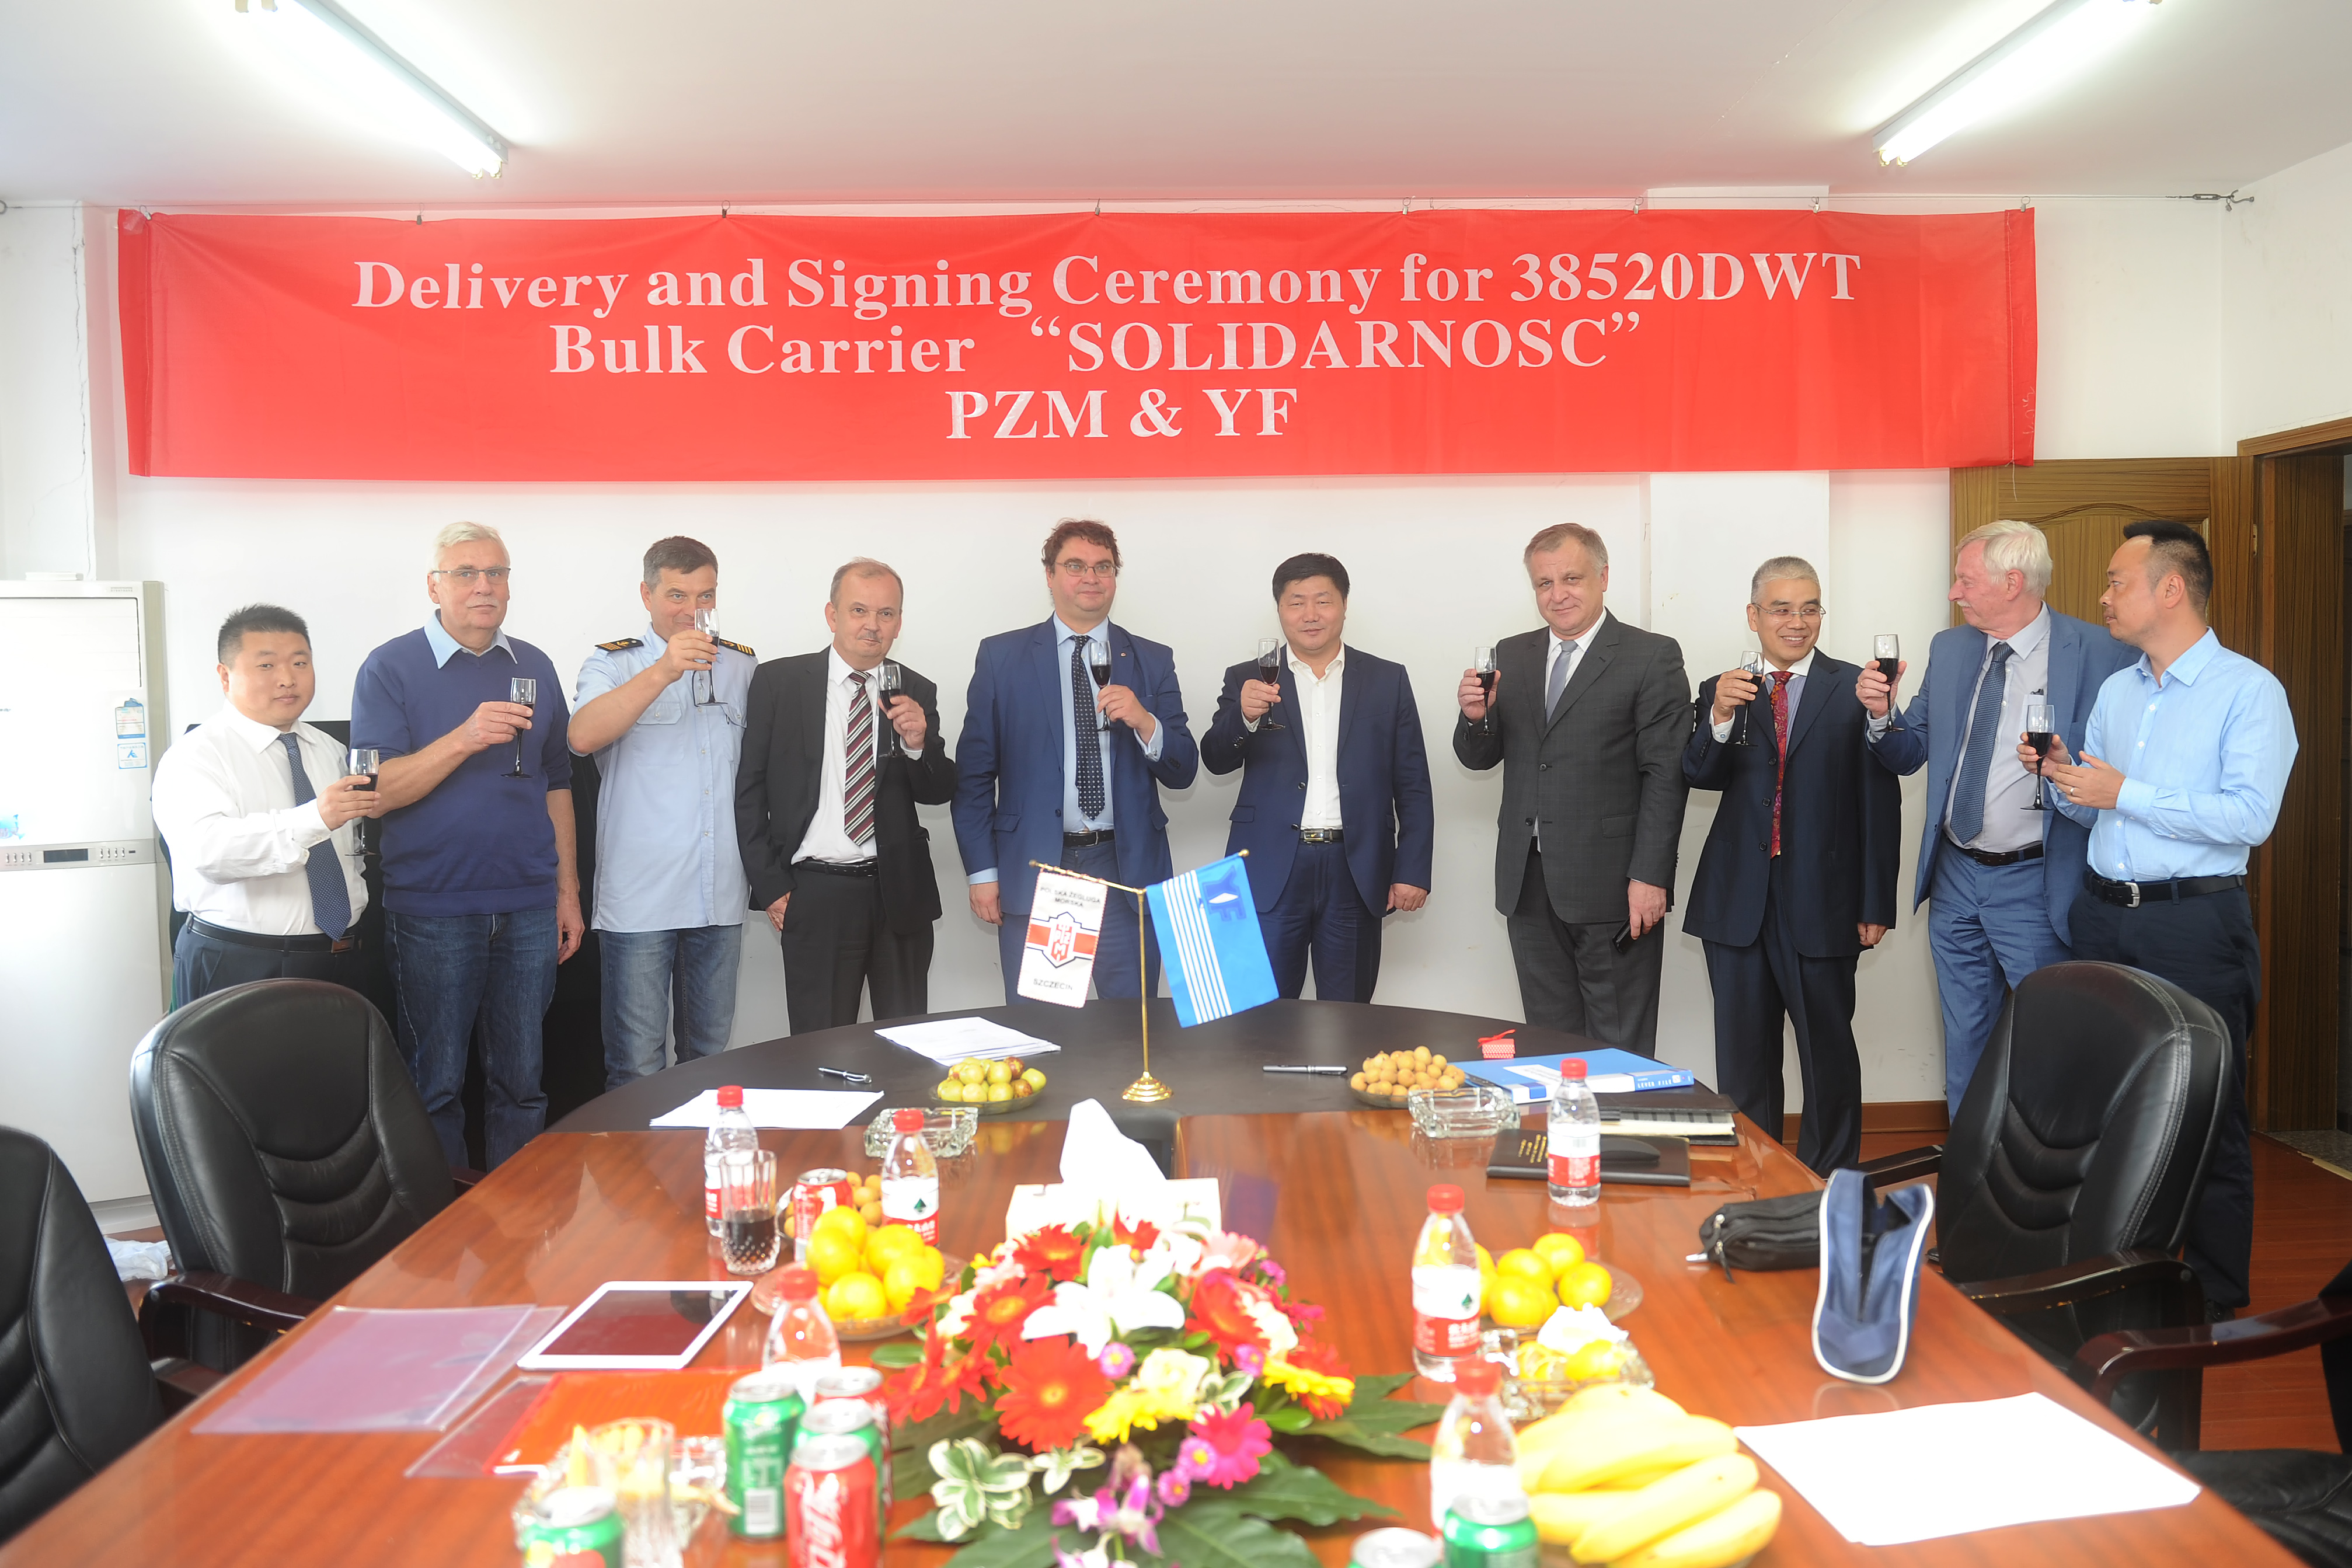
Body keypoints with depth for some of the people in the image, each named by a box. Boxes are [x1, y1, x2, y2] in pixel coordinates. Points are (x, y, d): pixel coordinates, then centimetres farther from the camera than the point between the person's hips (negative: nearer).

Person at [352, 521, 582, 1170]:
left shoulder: (535, 667, 10)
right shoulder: (391, 668, -3)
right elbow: (378, 792, -11)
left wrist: (567, 890, 12)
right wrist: (464, 739, -24)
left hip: (529, 908, 4)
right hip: (433, 913, -3)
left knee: (521, 1081, 10)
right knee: (436, 1083, 6)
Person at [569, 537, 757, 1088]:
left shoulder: (743, 666, 12)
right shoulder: (613, 663, 1)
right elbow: (583, 737, -18)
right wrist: (663, 672, -26)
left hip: (720, 898, 4)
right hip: (639, 901, -4)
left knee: (710, 1054, 13)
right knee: (636, 1067, 0)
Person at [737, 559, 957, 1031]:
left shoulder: (916, 693, 6)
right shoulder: (778, 682, 0)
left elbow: (939, 792, 8)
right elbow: (749, 789, 1)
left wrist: (918, 741, -13)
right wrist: (769, 885, -3)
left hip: (900, 891, 2)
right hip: (814, 898, -2)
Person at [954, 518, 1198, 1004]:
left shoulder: (1152, 661, 9)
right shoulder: (1002, 656, 5)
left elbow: (1183, 773, 6)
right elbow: (974, 772, 4)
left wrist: (1145, 722, -13)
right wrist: (982, 871, -2)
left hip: (1128, 868, 1)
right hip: (1033, 868, -1)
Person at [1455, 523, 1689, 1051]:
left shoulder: (1652, 657, -3)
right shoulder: (1510, 656, 13)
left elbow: (1666, 775, -8)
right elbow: (1479, 758, 13)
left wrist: (1649, 876, -14)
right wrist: (1475, 715, -10)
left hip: (1612, 887, -5)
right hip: (1528, 884, 5)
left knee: (1620, 1048, 3)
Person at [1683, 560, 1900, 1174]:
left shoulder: (1855, 690, 2)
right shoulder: (1721, 691, 8)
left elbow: (1880, 802, 0)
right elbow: (1702, 776, -5)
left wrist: (1875, 905, -4)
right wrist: (1721, 716, -23)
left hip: (1822, 901, -2)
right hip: (1738, 903, 2)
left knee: (1829, 1050, 7)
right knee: (1743, 1054, 11)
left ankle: (1831, 1183, 22)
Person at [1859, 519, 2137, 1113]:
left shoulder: (2099, 655, -11)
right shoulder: (1949, 648, 7)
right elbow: (1910, 754, 11)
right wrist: (1884, 714, -8)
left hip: (2036, 885, -5)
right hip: (1955, 880, 6)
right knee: (1966, 1043, 16)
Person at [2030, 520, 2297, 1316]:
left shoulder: (2249, 690, -8)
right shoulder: (2114, 690, 14)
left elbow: (2250, 816, -20)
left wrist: (2123, 792, -19)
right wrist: (2063, 778, -1)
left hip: (2194, 924, -6)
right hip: (2105, 914, 7)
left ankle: (2217, 1300, 14)